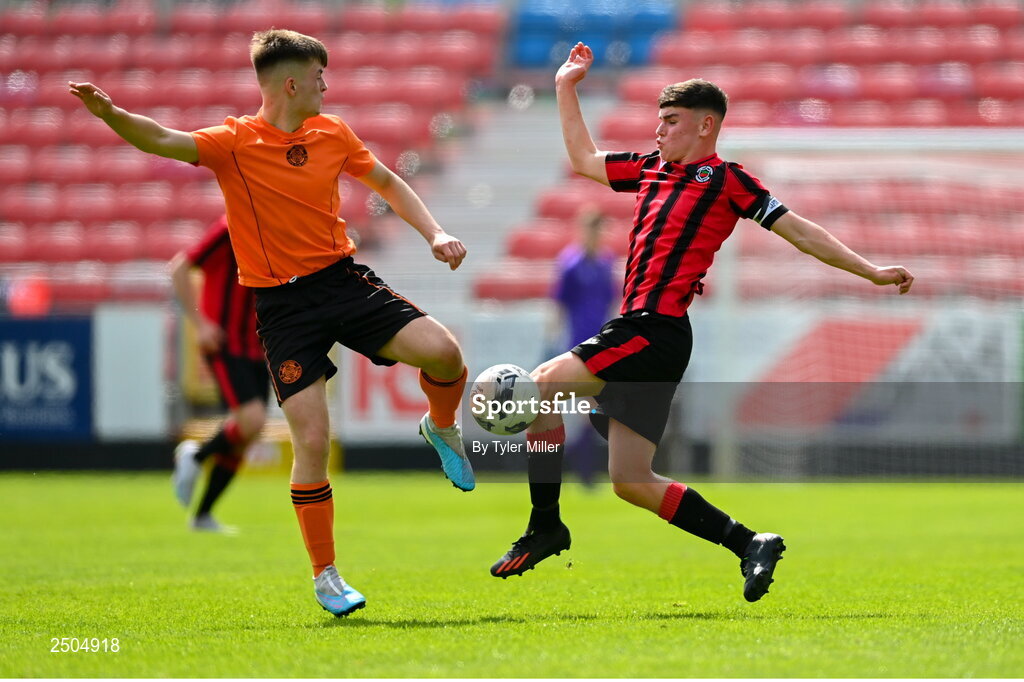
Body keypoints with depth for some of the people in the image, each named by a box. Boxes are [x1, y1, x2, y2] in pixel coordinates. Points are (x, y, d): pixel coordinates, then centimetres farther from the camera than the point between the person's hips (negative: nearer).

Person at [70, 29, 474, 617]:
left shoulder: (332, 133, 6)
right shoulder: (235, 144, -10)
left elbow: (386, 182, 21)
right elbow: (162, 140, -25)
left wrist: (434, 233, 9)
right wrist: (111, 114, -45)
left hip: (343, 278, 4)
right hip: (283, 304, -4)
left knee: (442, 351, -20)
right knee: (312, 441, -12)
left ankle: (442, 428, 16)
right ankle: (325, 575, 4)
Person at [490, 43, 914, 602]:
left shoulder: (725, 179, 1)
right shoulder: (652, 169, 21)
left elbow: (798, 230, 2)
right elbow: (582, 159, 35)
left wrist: (871, 271, -2)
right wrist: (566, 88, 33)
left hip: (656, 330, -8)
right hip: (637, 331, 8)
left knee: (543, 384, -14)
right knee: (631, 482, 4)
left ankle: (545, 527, -8)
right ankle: (750, 544, 6)